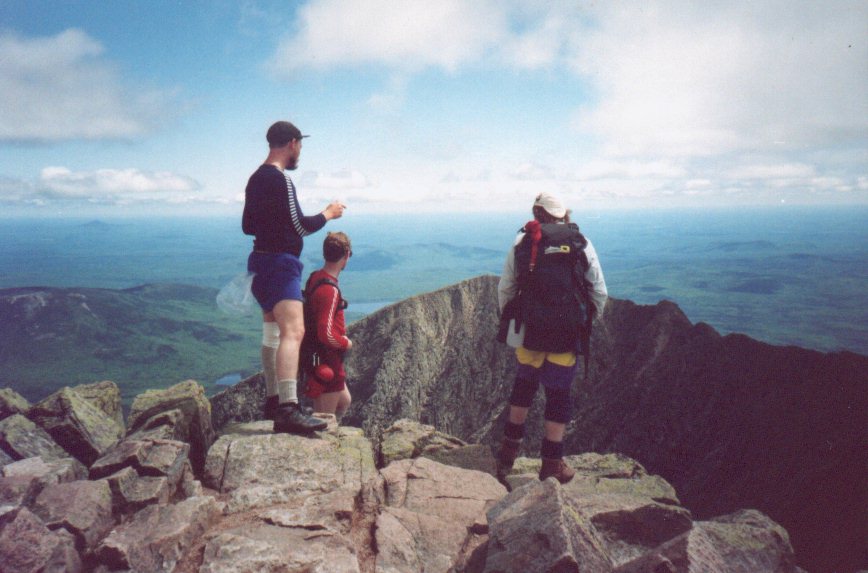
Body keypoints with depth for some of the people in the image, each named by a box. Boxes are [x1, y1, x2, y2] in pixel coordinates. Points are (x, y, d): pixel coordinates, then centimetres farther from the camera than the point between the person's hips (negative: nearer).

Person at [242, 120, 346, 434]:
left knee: (272, 333, 17)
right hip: (281, 263, -11)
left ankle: (274, 399, 27)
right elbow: (300, 227, -15)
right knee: (293, 331, -21)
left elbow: (247, 226, 21)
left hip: (263, 260, 11)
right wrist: (328, 213, 0)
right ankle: (288, 410, -31)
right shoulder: (281, 180, -15)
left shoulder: (256, 179, 15)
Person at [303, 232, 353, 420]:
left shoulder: (315, 277, 6)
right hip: (326, 365, -10)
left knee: (344, 402, 26)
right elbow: (326, 334, -29)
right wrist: (346, 343, -10)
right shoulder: (329, 289, -24)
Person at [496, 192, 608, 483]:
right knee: (558, 394, 9)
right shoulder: (581, 244, 0)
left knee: (524, 384, 22)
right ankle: (552, 465, 17)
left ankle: (509, 449, 32)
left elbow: (505, 290, 4)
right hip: (568, 337, -1)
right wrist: (587, 322, 18)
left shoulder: (521, 242, 2)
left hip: (529, 332, 2)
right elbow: (600, 293, 2)